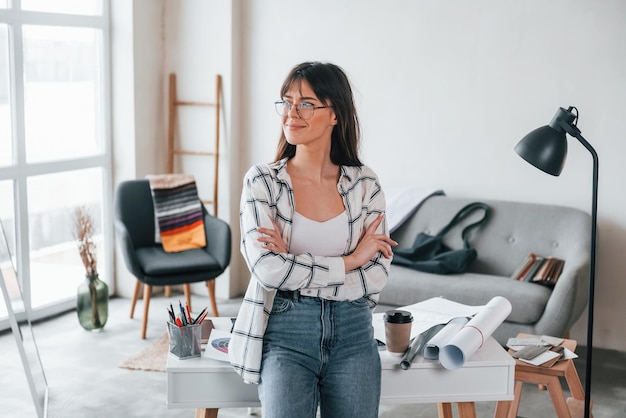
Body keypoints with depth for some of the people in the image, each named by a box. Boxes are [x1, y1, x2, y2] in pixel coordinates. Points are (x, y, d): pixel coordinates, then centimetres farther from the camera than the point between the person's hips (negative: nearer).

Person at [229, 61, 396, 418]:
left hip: (352, 334, 2)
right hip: (286, 334, -2)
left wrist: (293, 265, -11)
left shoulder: (365, 183, 3)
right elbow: (268, 269, -13)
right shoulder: (262, 181, -2)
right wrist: (349, 261, -9)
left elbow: (378, 274, -4)